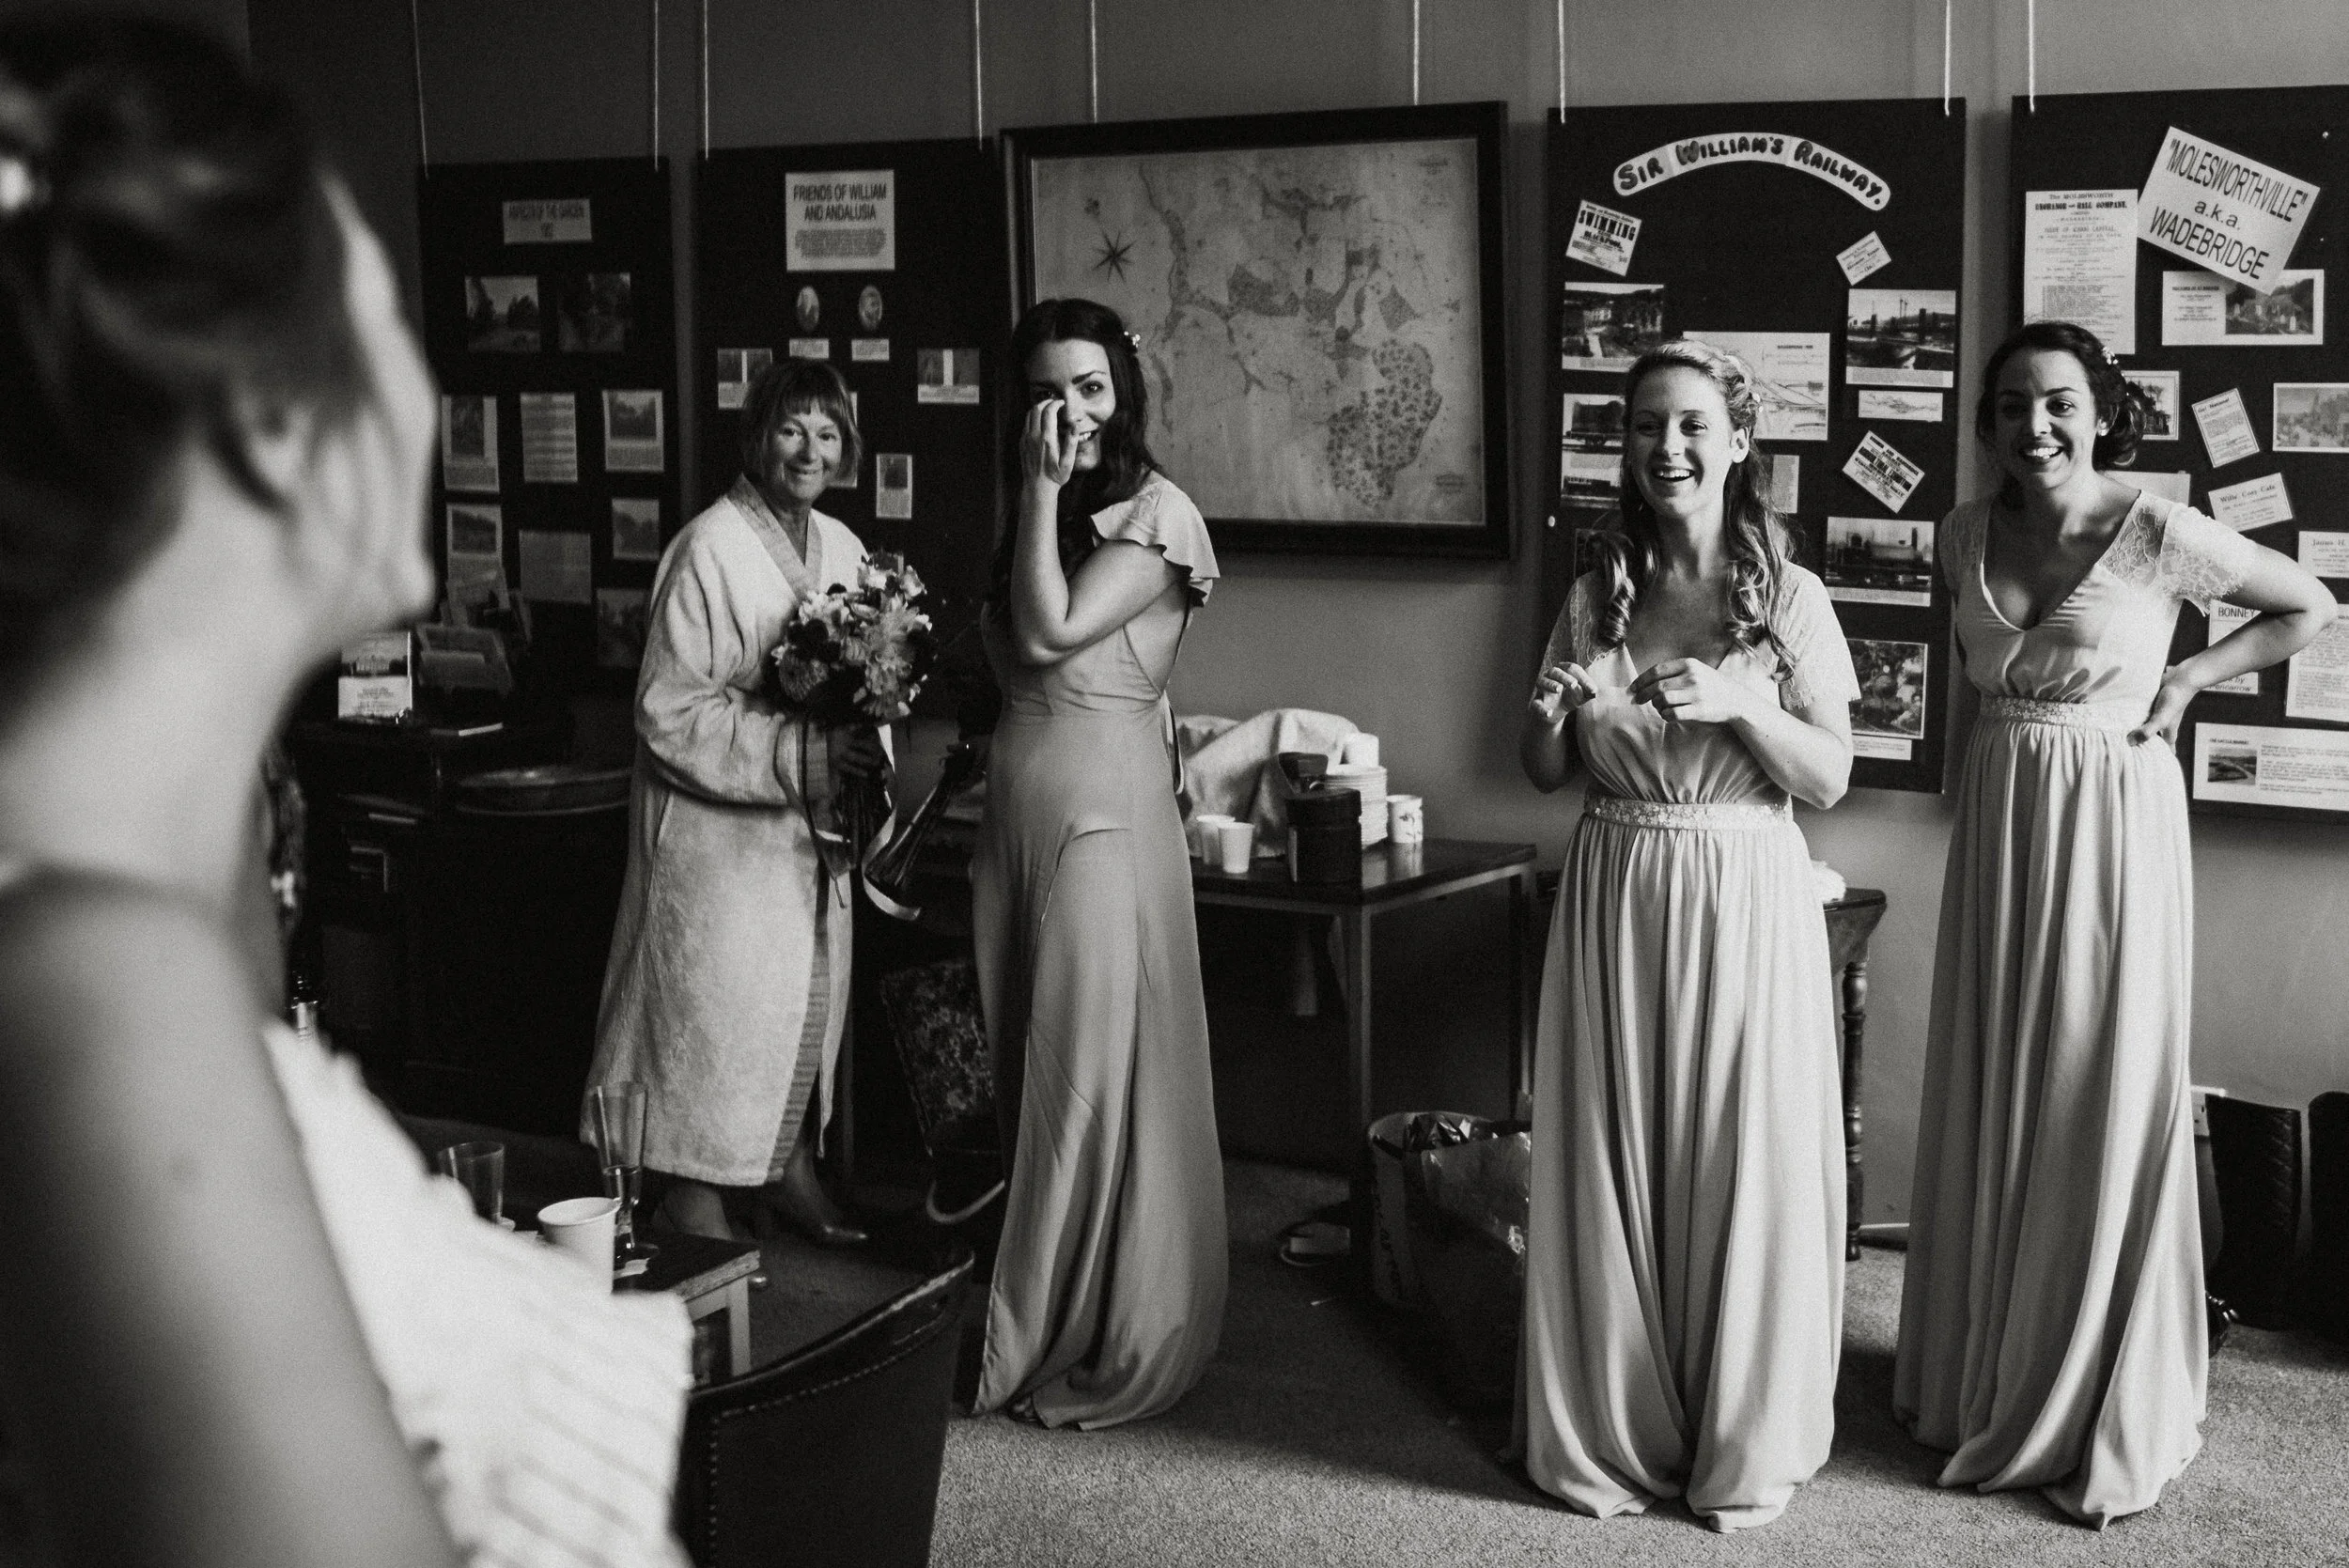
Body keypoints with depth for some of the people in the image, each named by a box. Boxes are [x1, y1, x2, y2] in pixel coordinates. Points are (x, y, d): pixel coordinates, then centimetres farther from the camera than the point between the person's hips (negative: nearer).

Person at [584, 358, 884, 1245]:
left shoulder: (840, 546, 7)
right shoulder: (710, 549, -17)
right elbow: (670, 714, -19)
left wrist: (862, 748, -4)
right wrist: (801, 754, -24)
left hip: (813, 829, 8)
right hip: (720, 828, -7)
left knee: (811, 1002, 16)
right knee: (715, 1004, -2)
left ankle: (792, 1167, 34)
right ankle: (695, 1209, 10)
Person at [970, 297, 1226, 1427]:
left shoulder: (1156, 515, -9)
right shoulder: (1038, 514, 14)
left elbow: (1051, 633, -19)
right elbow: (1008, 666, 15)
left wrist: (1046, 490, -14)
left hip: (1104, 811, -7)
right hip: (1015, 807, 8)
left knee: (1097, 1075, -2)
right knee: (1028, 1072, 11)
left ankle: (1110, 1350, 9)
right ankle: (1033, 1333, 22)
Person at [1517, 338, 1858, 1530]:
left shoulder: (1790, 598, -2)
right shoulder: (1596, 597, 6)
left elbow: (1830, 779, -5)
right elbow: (1546, 773, 10)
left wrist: (1739, 702, -20)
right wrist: (1552, 712, -12)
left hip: (1744, 902, -2)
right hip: (1613, 895, 3)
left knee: (1745, 1161, 2)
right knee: (1611, 1163, 6)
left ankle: (1744, 1443, 18)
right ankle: (1614, 1430, 21)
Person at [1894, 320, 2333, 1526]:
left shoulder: (2155, 532, -12)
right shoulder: (1967, 534, 3)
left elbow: (2310, 608, 0)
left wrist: (2186, 679, -6)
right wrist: (2013, 714, 8)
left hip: (2113, 820, -5)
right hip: (1998, 820, 5)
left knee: (2102, 1109, 1)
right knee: (1988, 1104, 11)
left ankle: (2104, 1416, 14)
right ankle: (1982, 1379, 26)